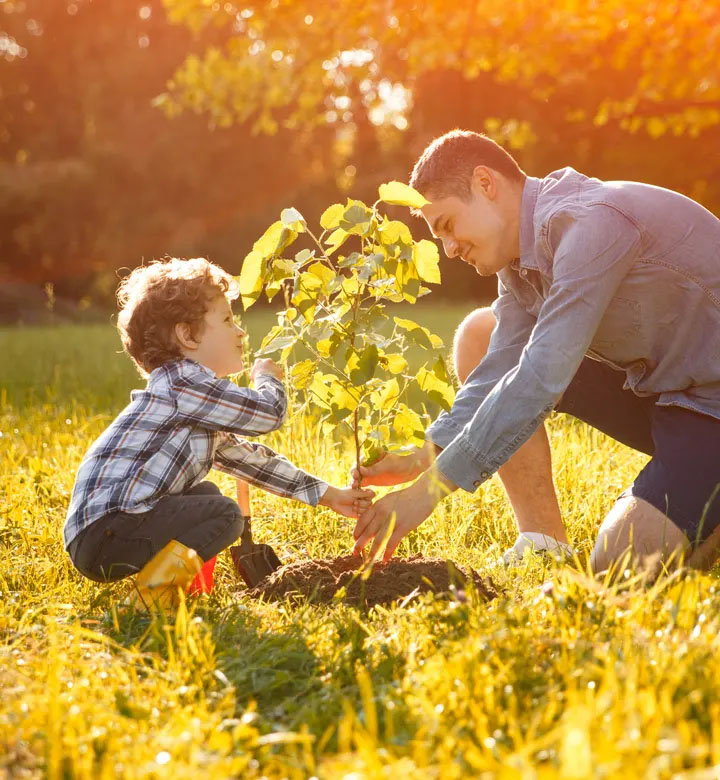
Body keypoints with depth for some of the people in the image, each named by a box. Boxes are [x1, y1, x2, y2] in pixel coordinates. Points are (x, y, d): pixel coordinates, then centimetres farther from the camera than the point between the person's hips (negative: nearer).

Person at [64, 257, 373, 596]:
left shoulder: (202, 409, 22)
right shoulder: (182, 382, -11)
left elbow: (248, 457, 26)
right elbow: (269, 412, -14)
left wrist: (328, 495, 24)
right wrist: (266, 377, 10)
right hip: (104, 532, -10)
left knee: (205, 494, 24)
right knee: (225, 516, -14)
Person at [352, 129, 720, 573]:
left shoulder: (589, 223, -26)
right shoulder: (520, 259, 4)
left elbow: (541, 379, -32)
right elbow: (500, 374, 0)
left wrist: (432, 487, -30)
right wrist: (422, 460, -15)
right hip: (656, 386, 9)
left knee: (618, 568, -26)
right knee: (480, 335, 3)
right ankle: (545, 541, 1)